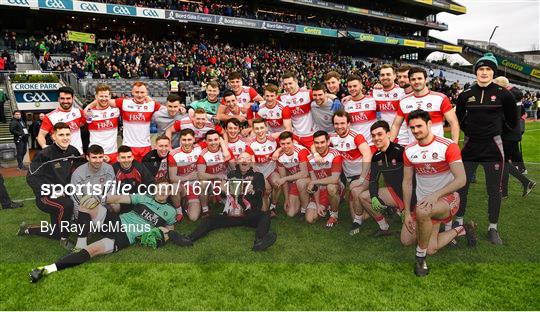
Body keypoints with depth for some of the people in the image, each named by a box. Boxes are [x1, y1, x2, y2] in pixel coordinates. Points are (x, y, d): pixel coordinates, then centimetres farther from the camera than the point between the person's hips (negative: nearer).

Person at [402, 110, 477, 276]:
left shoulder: (448, 146, -13)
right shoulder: (409, 151, 1)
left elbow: (461, 180, -19)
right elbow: (407, 182, 6)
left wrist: (436, 195, -31)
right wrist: (407, 213, 1)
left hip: (448, 197, -6)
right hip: (425, 204, 6)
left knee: (422, 211, -38)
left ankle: (420, 256, -16)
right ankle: (461, 230, 25)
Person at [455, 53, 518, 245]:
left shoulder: (503, 94, -4)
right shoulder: (466, 95, 1)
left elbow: (512, 120, 10)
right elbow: (458, 118, 17)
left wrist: (493, 128, 14)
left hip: (493, 147, -1)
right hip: (470, 147, 2)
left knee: (494, 190, 5)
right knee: (461, 186, 5)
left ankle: (493, 228, 20)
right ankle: (459, 222, 21)